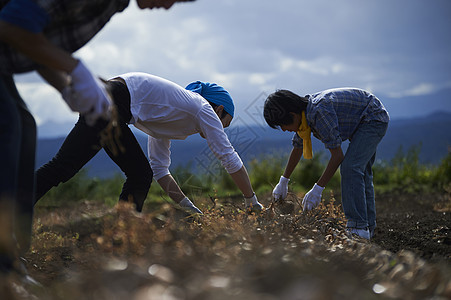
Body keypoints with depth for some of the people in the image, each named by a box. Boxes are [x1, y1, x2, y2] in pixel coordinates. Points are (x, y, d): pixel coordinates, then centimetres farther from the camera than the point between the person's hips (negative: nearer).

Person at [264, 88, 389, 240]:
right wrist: (283, 181, 17)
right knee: (360, 172, 14)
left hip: (374, 118, -10)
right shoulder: (303, 113, -6)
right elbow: (297, 147, 12)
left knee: (350, 168, -22)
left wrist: (317, 189, -29)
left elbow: (338, 155, -32)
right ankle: (368, 227, 22)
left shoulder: (319, 112, -35)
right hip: (362, 123, 10)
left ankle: (358, 228, -23)